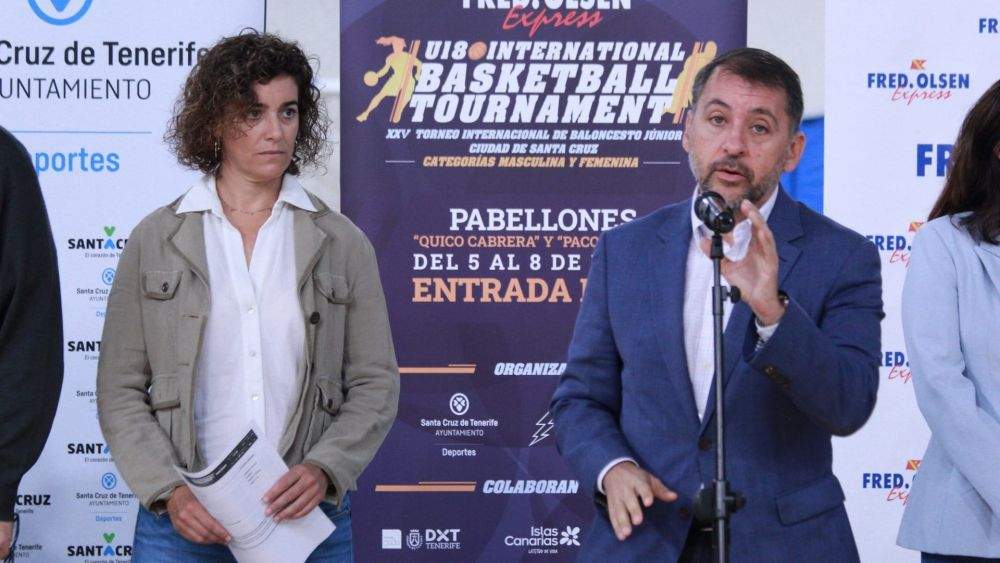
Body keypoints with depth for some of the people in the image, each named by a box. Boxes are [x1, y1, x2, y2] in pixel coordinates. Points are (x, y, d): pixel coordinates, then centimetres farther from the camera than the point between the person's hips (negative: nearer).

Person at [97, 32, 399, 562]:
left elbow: (375, 384, 4)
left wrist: (323, 468, -11)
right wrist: (167, 490, -10)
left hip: (309, 518, 1)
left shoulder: (343, 244, 7)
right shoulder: (154, 241, 5)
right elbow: (120, 390, 3)